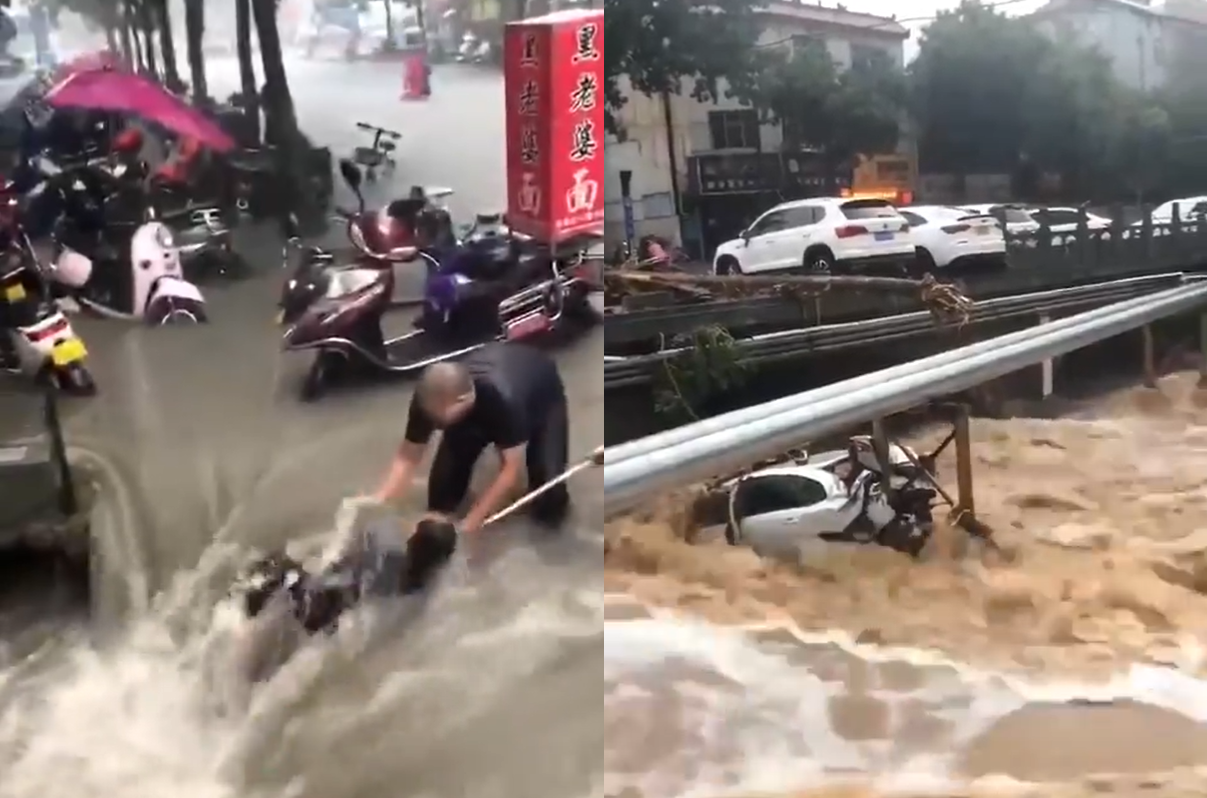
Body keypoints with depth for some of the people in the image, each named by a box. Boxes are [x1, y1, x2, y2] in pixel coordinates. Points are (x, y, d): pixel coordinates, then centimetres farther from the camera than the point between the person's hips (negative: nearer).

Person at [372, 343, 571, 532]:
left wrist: (472, 521, -41)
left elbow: (512, 469, -39)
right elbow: (407, 457, -24)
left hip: (541, 396, -4)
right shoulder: (431, 397, -33)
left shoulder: (505, 400, -47)